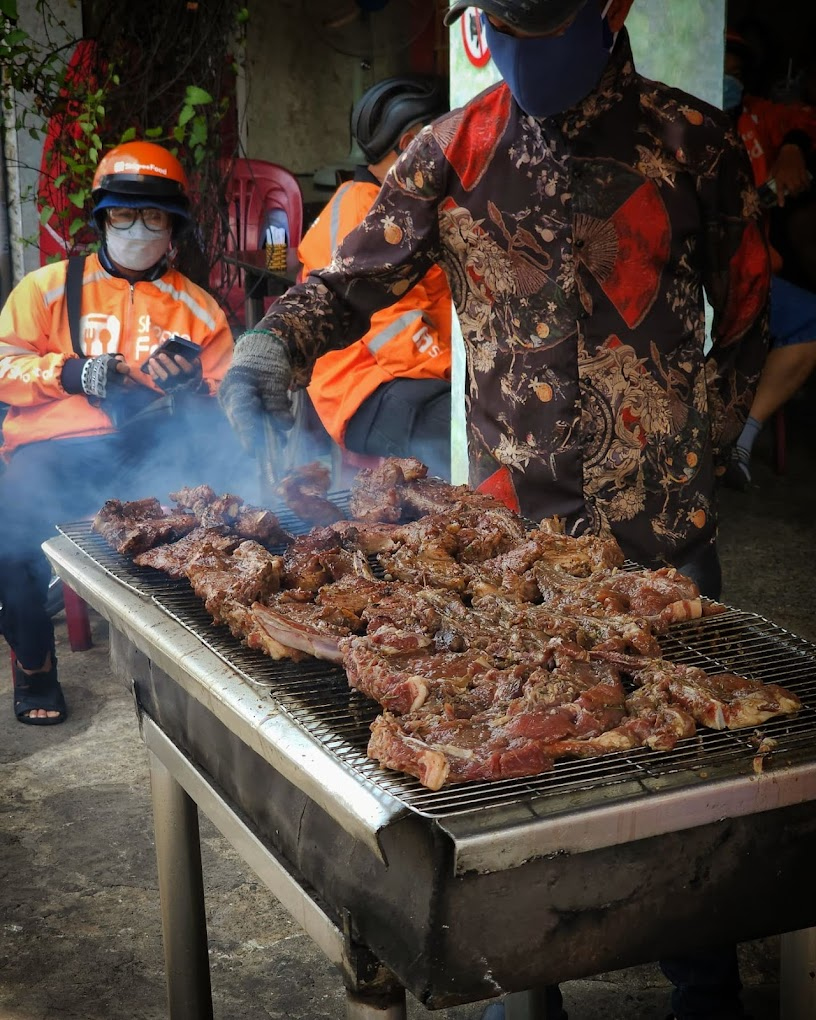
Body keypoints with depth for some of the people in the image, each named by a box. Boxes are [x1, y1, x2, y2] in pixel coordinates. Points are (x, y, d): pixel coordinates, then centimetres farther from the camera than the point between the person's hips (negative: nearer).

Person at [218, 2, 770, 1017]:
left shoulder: (692, 141, 0)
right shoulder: (454, 149, 3)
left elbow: (743, 321, 8)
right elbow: (353, 277, 5)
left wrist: (693, 463, 3)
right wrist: (271, 342, -14)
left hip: (660, 525, -1)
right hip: (509, 516, 1)